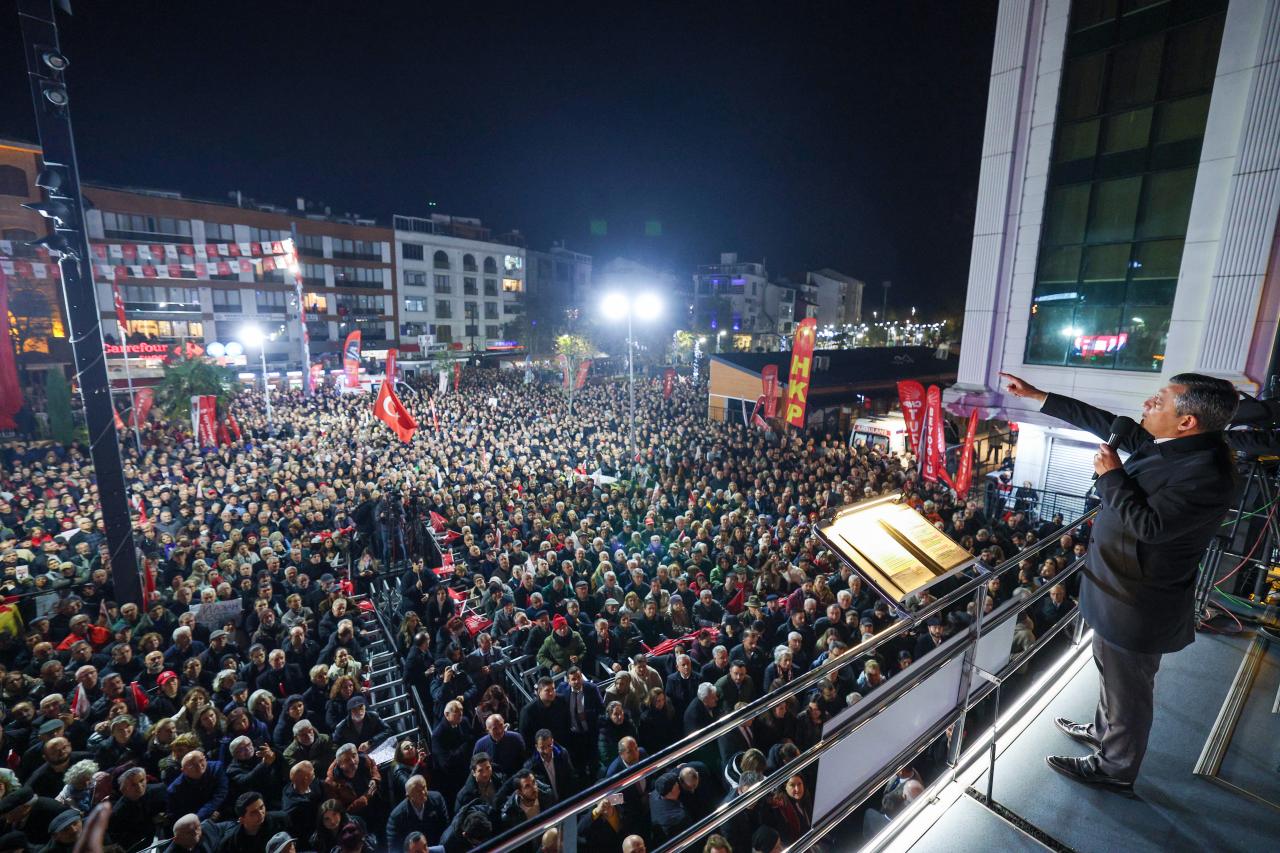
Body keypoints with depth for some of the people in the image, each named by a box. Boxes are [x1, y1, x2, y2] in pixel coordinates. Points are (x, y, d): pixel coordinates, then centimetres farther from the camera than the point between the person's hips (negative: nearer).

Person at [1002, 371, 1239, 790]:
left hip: (1138, 605, -9)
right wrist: (1036, 396, 9)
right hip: (1121, 589, 9)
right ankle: (1103, 732, 52)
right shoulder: (1163, 443, -2)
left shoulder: (1207, 474, -28)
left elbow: (1149, 524, -33)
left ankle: (1115, 768, 35)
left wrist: (1111, 475, -21)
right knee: (1113, 672, 29)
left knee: (1127, 690, 13)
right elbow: (1104, 422, 7)